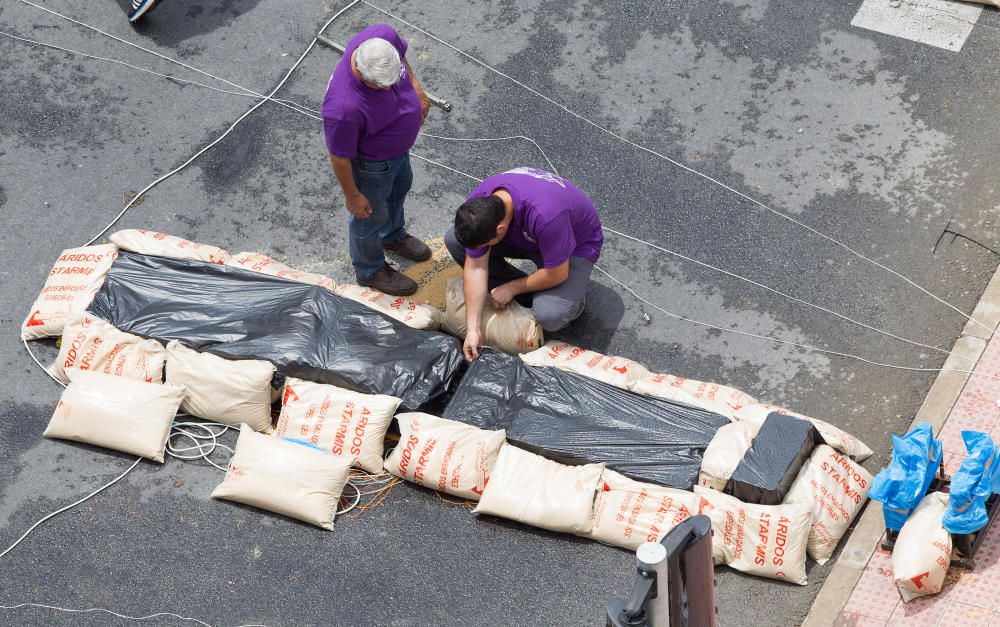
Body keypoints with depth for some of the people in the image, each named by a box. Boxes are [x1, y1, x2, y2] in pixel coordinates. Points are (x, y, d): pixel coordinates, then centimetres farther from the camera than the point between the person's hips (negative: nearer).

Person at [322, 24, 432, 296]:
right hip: (372, 162, -7)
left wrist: (416, 86, 2)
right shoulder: (343, 108, -47)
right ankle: (370, 271, 51)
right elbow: (340, 157, -29)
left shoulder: (383, 36, -31)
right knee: (371, 214, 21)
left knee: (400, 186, 33)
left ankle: (393, 235, 65)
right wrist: (351, 195, -15)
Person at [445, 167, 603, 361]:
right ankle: (525, 296, -2)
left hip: (575, 244, -6)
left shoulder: (544, 214, -44)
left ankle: (571, 297, 4)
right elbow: (475, 265, -17)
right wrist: (473, 329, -20)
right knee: (453, 239, -13)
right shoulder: (477, 205, -25)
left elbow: (557, 274, -30)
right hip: (526, 236, 6)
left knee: (549, 316, -33)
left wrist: (512, 288, -16)